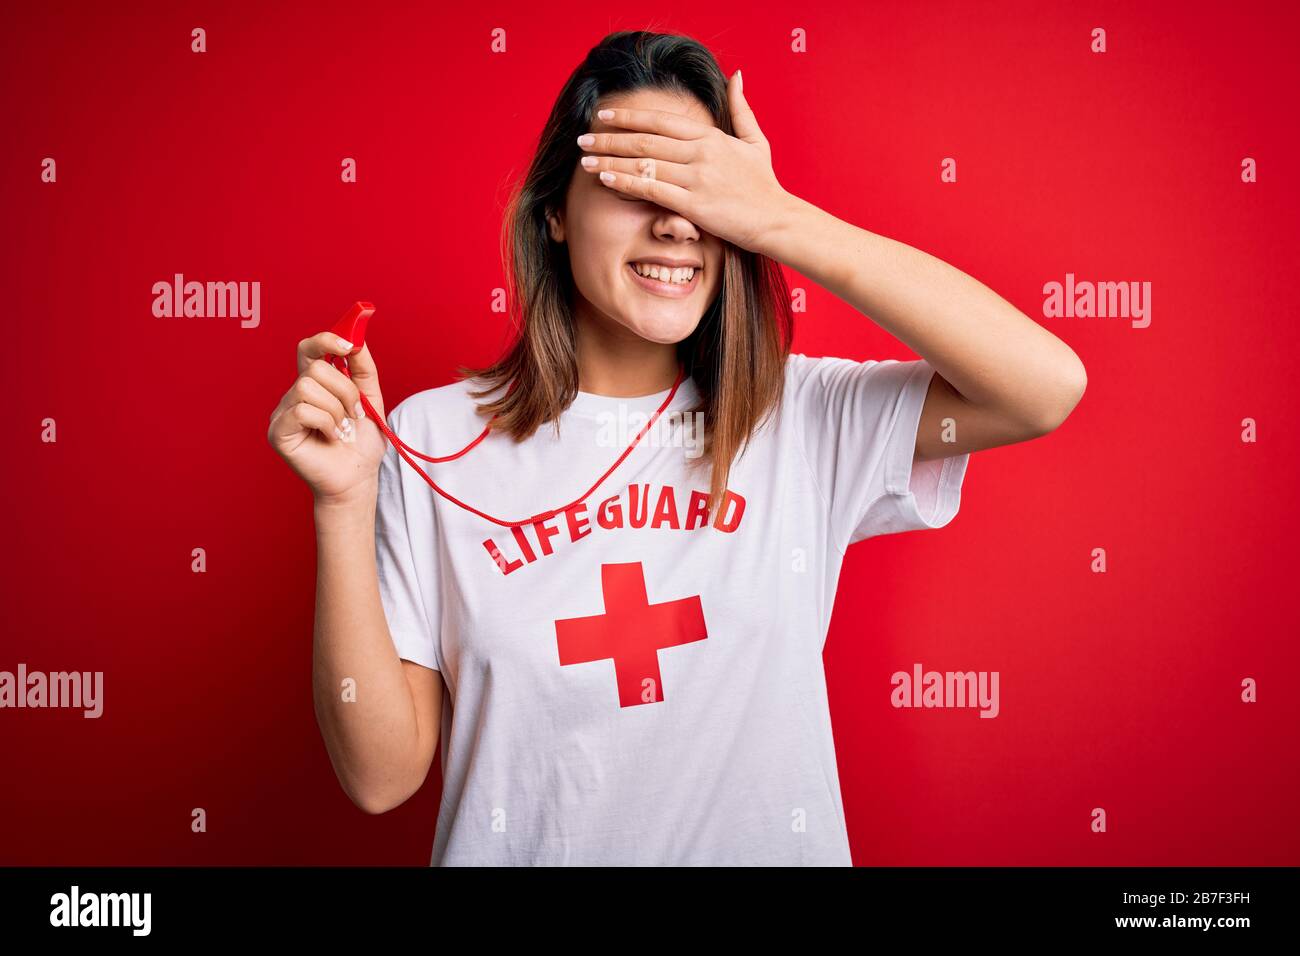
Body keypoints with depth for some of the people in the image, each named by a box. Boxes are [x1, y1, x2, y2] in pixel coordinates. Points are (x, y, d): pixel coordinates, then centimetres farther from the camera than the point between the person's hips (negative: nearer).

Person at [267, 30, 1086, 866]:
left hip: (768, 843, 0)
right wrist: (345, 502, -23)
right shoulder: (434, 439, -11)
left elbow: (1048, 387, -23)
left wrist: (778, 220, -22)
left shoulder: (804, 418, -9)